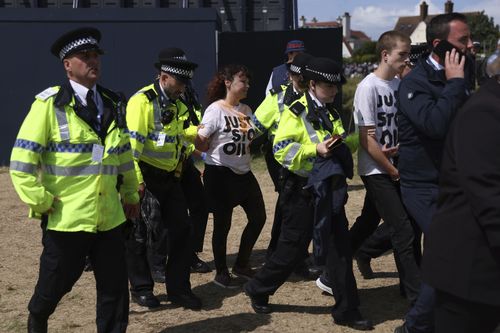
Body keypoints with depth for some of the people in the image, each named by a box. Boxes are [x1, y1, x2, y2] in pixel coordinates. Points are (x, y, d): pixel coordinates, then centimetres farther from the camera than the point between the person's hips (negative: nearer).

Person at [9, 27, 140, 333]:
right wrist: (40, 202, -13)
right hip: (67, 217, -4)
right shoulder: (49, 104, -8)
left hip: (110, 216, 4)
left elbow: (125, 155, 18)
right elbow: (22, 160, -10)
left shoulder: (112, 104, 10)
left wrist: (131, 194, 17)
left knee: (115, 287, 6)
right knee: (56, 282, 11)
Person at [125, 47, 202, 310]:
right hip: (146, 177, -8)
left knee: (181, 230, 6)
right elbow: (132, 144, -20)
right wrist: (136, 182, -23)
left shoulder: (177, 104, 13)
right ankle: (141, 288, 17)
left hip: (169, 178, 8)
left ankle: (179, 288, 17)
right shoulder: (142, 101, -14)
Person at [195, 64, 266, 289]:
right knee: (223, 223, 1)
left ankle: (242, 265, 27)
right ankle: (221, 273, 17)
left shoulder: (245, 110, 9)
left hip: (244, 172, 7)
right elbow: (200, 144, -14)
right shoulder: (215, 109, -12)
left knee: (258, 217, 10)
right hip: (220, 173, -7)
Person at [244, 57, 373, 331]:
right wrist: (315, 149, -29)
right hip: (302, 191, -7)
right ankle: (258, 290, 24)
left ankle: (346, 311, 12)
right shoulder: (296, 112, -10)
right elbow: (281, 150, -19)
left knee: (339, 249, 5)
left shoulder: (331, 114, 13)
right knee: (292, 249, 2)